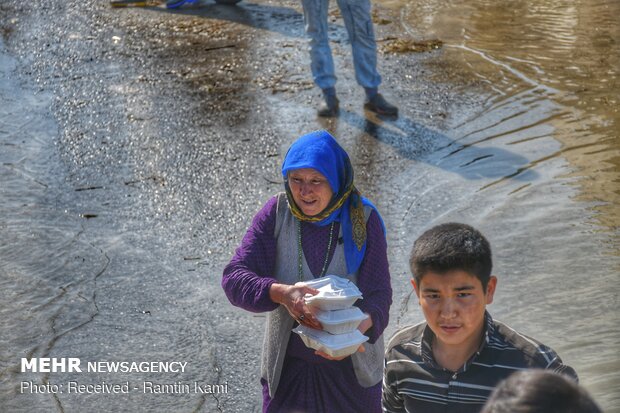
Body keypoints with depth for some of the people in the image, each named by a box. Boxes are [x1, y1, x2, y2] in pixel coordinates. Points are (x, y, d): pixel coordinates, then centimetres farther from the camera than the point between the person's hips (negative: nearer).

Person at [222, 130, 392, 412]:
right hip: (287, 366, 0)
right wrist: (281, 293, -37)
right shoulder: (277, 213, -11)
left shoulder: (362, 219, -12)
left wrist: (360, 327, -36)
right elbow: (234, 278, -17)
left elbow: (378, 294, -13)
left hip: (352, 366, 0)